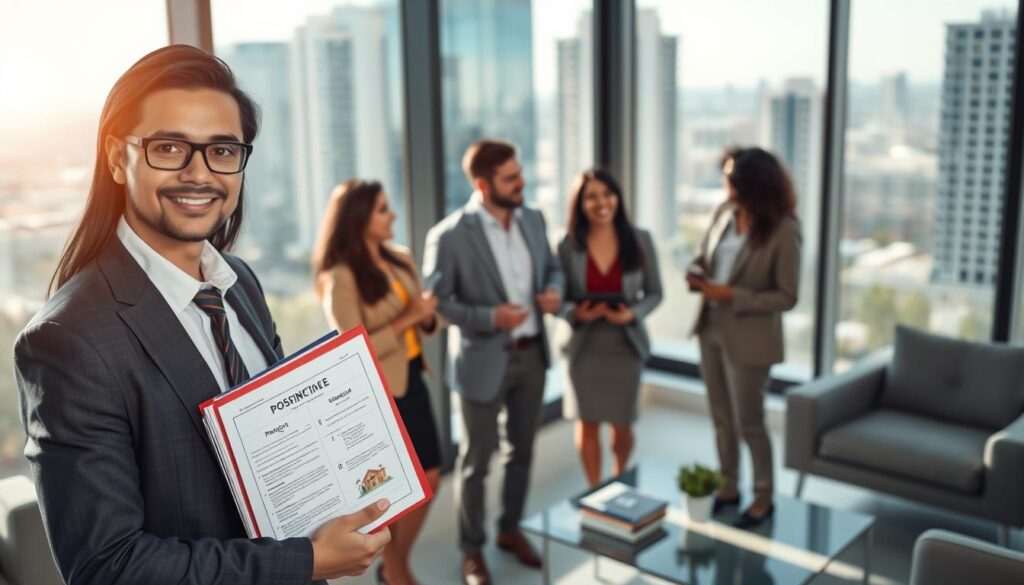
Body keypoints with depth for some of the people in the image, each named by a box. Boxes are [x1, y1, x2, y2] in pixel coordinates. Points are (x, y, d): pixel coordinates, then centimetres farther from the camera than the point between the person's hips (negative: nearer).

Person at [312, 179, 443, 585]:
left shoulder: (401, 260, 4)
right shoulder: (340, 278, -18)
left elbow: (424, 323, 10)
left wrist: (428, 315, -12)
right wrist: (406, 318, -22)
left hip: (412, 381, 7)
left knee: (429, 479, 15)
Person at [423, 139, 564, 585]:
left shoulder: (532, 219, 1)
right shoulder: (450, 236, -18)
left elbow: (552, 267, 14)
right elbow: (436, 301, -15)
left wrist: (554, 291, -9)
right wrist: (490, 317, -26)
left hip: (532, 353, 6)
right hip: (484, 360, -6)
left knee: (521, 451, 20)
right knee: (475, 461, 10)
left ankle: (511, 529, 41)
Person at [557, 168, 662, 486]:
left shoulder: (640, 240, -5)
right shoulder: (568, 247, -7)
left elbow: (655, 293, 1)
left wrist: (633, 314, -18)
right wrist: (575, 313, -21)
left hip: (625, 345, 0)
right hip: (584, 346, 0)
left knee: (621, 425, 11)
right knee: (587, 422, 8)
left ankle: (619, 481, 41)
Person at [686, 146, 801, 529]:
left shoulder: (783, 231, -19)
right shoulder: (725, 213, -2)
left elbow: (786, 296, -16)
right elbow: (704, 255, 12)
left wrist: (732, 296, -23)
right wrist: (696, 273, -10)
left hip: (749, 338, -6)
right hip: (711, 329, 6)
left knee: (749, 422, 7)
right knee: (721, 417, 18)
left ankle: (763, 498, 28)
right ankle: (728, 487, 37)